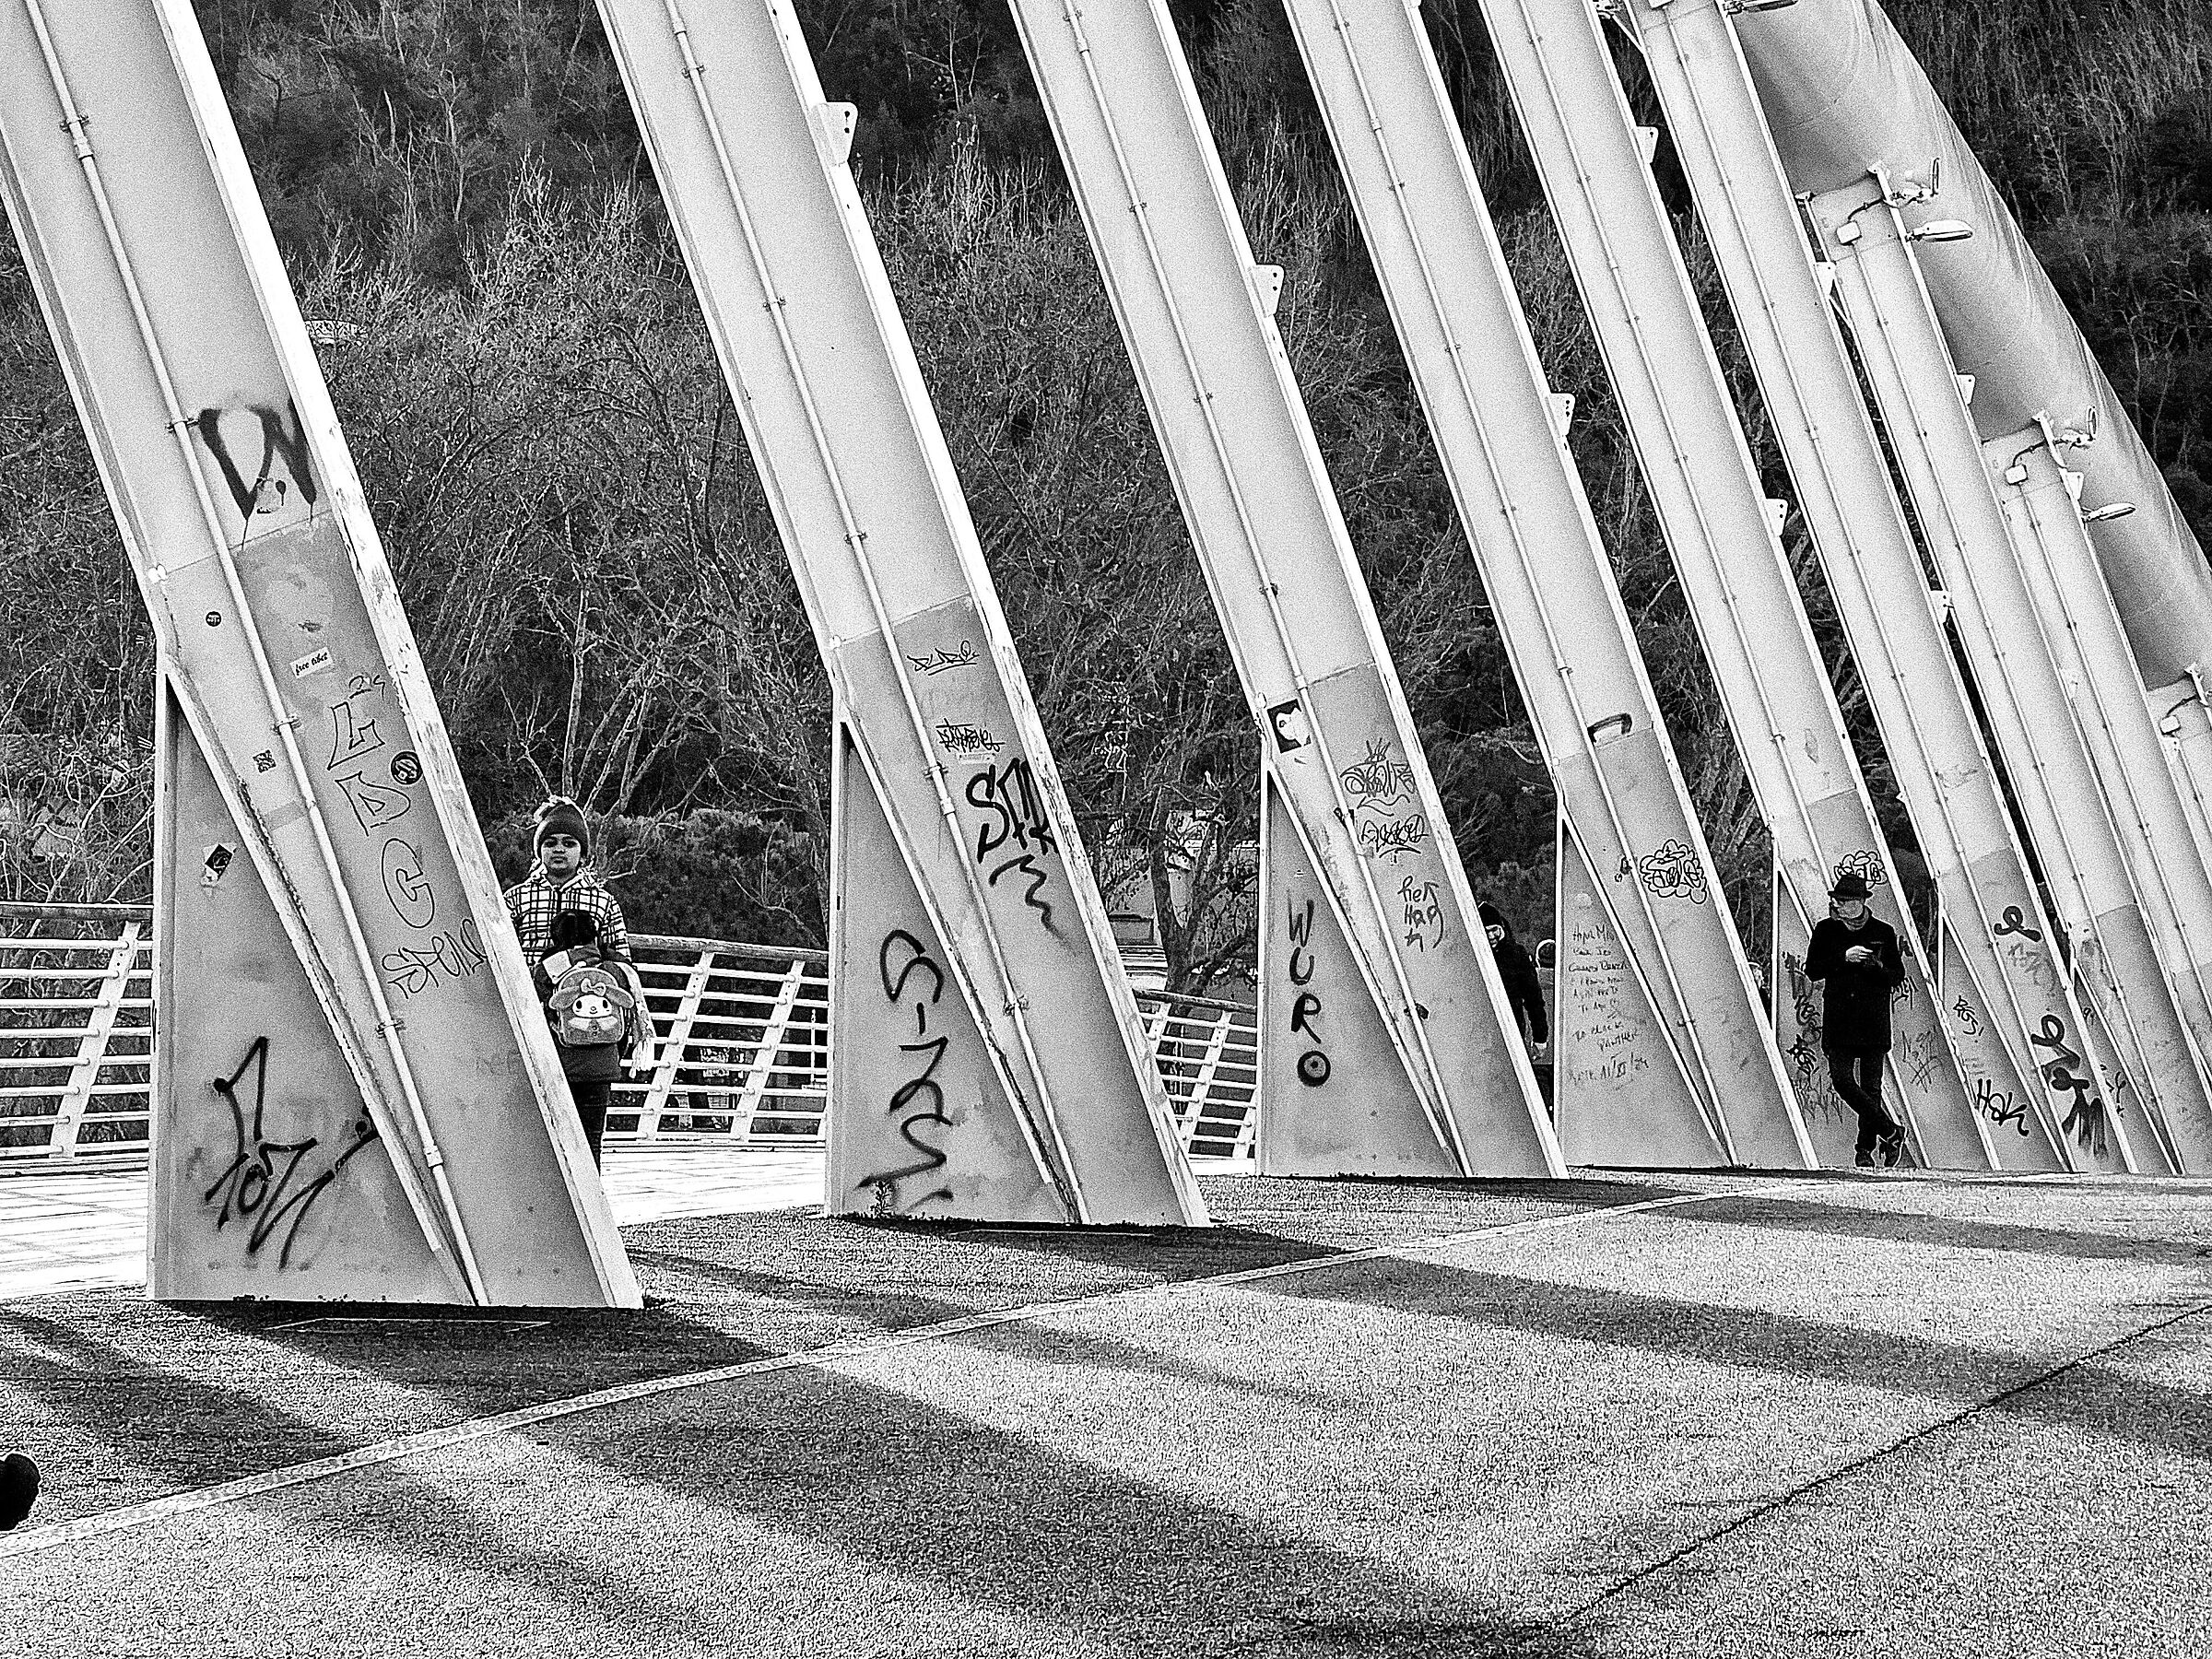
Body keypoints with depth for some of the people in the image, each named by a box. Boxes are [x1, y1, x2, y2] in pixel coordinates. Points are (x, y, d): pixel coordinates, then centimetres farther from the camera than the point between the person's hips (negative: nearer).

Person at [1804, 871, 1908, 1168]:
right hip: (1838, 1020, 1)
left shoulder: (1883, 932, 6)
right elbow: (1812, 970, 1)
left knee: (1871, 1087, 0)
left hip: (1874, 1021, -1)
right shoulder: (1826, 929, 8)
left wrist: (1875, 966, -13)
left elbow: (1898, 976, 6)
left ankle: (1866, 1149, 10)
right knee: (1841, 1078, -12)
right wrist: (1843, 958, -12)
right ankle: (1891, 1131, -1)